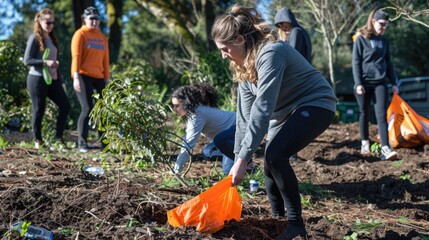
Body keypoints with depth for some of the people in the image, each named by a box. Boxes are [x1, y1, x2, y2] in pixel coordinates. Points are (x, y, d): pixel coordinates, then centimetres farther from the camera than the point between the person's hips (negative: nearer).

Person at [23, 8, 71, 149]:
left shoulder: (52, 38, 16)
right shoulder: (35, 38, -5)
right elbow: (27, 60, -10)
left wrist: (60, 80, 17)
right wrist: (45, 62, -21)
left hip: (52, 80, 7)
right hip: (37, 79, -7)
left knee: (65, 106, -1)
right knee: (39, 110, -1)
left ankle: (58, 138, 8)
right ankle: (37, 141, 12)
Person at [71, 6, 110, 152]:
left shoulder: (102, 38, 17)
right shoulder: (80, 34, 0)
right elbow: (76, 56, -8)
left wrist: (107, 79, 13)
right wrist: (76, 77, -17)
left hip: (99, 78, 6)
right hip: (83, 76, -6)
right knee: (87, 109, -11)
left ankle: (104, 142, 9)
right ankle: (82, 143, -3)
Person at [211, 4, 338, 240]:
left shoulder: (270, 53, -29)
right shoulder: (243, 63, 1)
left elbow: (262, 108, -34)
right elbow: (245, 113, 3)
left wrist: (243, 158, -35)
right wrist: (238, 156, -1)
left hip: (315, 104, -9)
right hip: (285, 110, 9)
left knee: (275, 156, -25)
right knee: (270, 164, 3)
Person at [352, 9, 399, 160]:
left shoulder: (384, 41, 11)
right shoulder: (361, 39, -3)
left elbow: (388, 63, 17)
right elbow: (355, 62, -6)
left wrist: (393, 82, 12)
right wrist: (358, 83, -13)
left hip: (380, 83, 3)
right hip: (365, 83, -3)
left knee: (382, 115, -8)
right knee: (364, 114, 8)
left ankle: (385, 149, -17)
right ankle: (365, 142, 26)